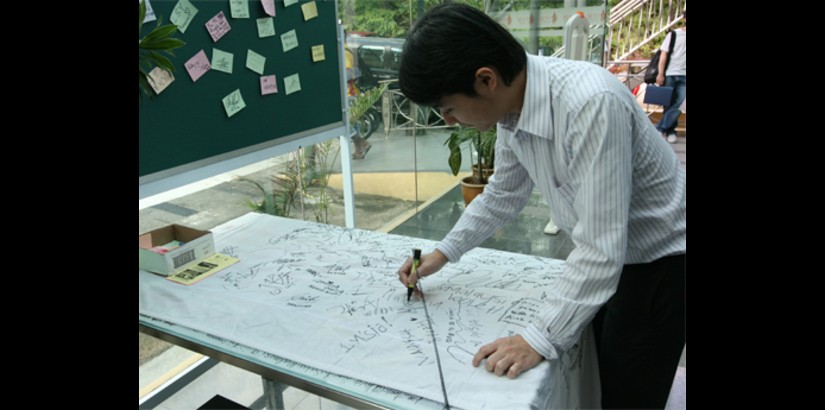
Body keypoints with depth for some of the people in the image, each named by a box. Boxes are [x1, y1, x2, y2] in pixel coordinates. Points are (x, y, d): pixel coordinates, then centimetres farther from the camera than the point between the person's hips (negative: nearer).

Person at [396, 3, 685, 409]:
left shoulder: (591, 104, -35)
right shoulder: (515, 103, -9)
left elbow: (600, 249, -33)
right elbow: (503, 195, 7)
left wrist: (540, 339, -27)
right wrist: (443, 253, 5)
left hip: (657, 261, -7)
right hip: (602, 258, 7)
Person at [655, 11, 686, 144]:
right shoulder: (674, 34, 3)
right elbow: (664, 55, 0)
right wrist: (660, 74, -9)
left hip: (684, 76, 2)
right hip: (670, 74, -2)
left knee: (679, 104, -11)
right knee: (669, 104, 4)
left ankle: (660, 129, -7)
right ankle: (670, 131, 14)